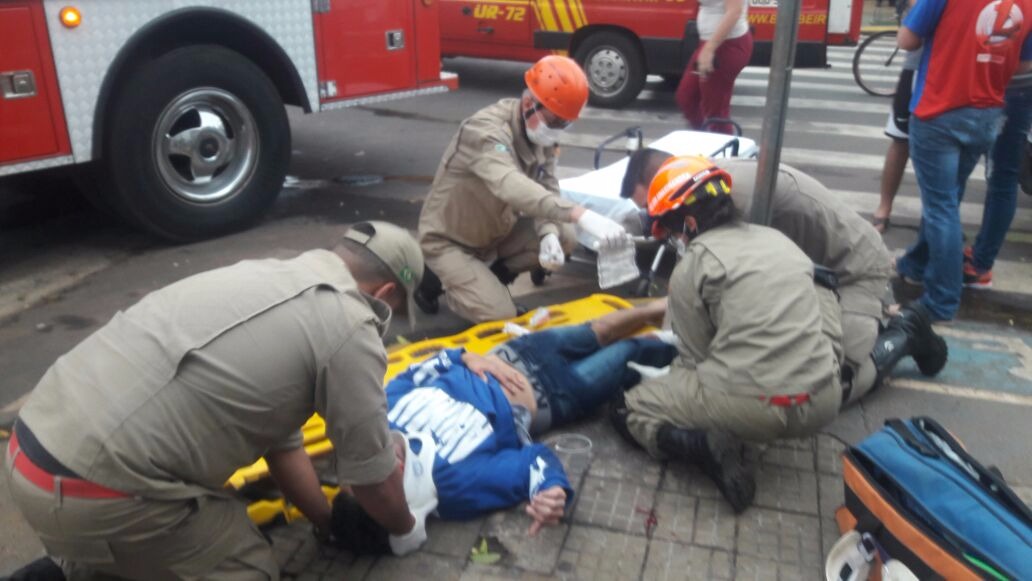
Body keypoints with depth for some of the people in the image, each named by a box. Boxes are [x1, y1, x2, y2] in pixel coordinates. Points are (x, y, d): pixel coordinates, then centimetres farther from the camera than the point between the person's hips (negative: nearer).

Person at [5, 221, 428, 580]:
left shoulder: (265, 275, 15)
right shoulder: (350, 328, -9)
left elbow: (281, 444, 21)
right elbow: (373, 479, 2)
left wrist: (332, 525, 30)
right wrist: (405, 530, 23)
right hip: (95, 491, -9)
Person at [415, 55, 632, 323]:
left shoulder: (541, 134, -5)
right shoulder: (487, 131, -31)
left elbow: (546, 190, -5)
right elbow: (512, 187, -50)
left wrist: (549, 234, -28)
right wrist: (581, 215, -61)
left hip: (496, 232, 8)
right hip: (450, 241, -7)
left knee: (565, 237, -10)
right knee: (500, 316, -18)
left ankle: (489, 279, 6)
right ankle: (438, 279, 7)